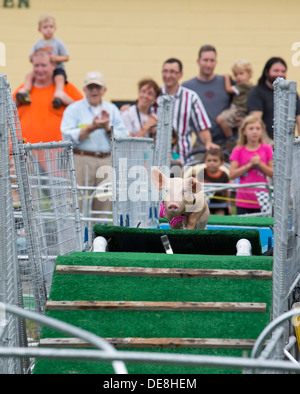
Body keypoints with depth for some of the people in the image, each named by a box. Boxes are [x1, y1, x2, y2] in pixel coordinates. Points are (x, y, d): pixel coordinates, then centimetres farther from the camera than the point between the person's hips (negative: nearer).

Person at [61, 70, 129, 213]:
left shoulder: (112, 110, 16)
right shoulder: (73, 109, 6)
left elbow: (124, 138, 7)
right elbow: (68, 137, -8)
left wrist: (108, 128, -7)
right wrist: (91, 128, -14)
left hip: (106, 162, 3)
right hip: (81, 161, -3)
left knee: (103, 208, 2)